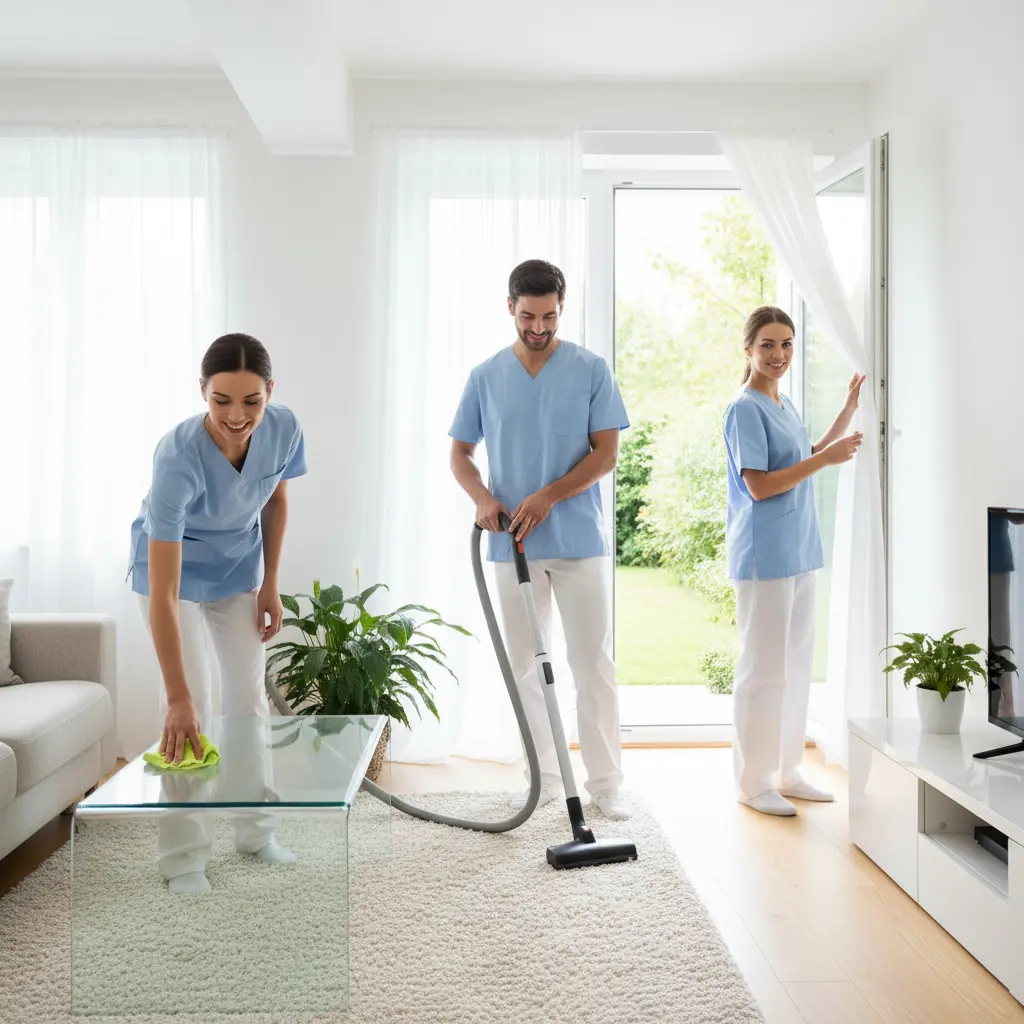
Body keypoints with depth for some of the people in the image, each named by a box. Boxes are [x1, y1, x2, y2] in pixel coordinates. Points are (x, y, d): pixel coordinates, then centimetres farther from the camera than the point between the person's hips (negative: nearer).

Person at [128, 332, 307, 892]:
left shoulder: (284, 428, -25)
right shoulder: (179, 456, -38)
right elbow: (162, 594, -39)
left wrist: (269, 585, 0)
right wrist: (177, 699, -40)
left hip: (239, 568, 4)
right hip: (176, 570, -4)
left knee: (248, 694, 8)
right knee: (192, 704, -8)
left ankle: (254, 831, 23)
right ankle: (183, 858, 6)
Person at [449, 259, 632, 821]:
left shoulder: (591, 370, -1)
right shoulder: (485, 377, 5)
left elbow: (607, 453, -5)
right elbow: (460, 454, 9)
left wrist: (549, 496, -17)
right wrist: (482, 497, -11)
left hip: (579, 542, -2)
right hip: (512, 545, 3)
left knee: (592, 664, 1)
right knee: (525, 667, 9)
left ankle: (605, 782, 11)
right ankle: (544, 777, 22)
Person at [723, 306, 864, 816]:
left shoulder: (785, 406, 14)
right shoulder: (745, 409, -12)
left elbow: (806, 461, 27)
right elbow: (759, 486, -19)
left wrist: (850, 409, 25)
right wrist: (826, 458, -20)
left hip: (798, 552, 9)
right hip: (763, 557, -9)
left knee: (796, 663, 13)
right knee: (763, 668, -2)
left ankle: (786, 773, 25)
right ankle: (753, 782, 10)